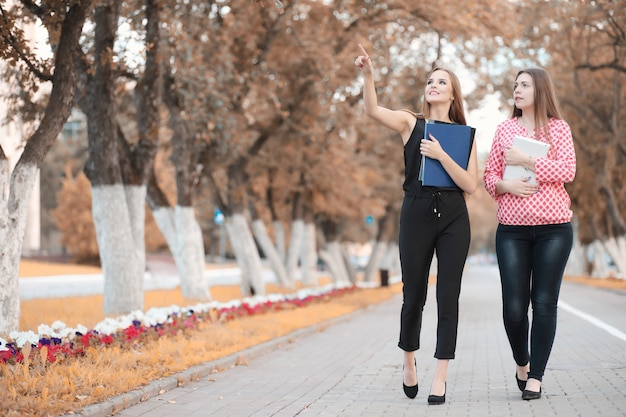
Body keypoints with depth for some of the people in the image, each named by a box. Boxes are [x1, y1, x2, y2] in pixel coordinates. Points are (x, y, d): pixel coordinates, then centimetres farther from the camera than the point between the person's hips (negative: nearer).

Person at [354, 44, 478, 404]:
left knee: (448, 297, -2)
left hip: (453, 220, 1)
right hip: (416, 215, 0)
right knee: (414, 295, 7)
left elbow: (471, 185, -5)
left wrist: (442, 155, -17)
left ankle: (440, 378, 4)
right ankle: (409, 361, 31)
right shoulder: (411, 124, 5)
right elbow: (373, 110, -15)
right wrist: (368, 75, -30)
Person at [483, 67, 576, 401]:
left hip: (553, 228, -1)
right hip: (512, 229, 2)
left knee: (544, 303, -1)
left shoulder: (558, 128, 4)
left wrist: (525, 160, -12)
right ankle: (521, 363, 24)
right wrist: (506, 186, -11)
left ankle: (535, 376, 7)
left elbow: (568, 171, -8)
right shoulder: (505, 129, 10)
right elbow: (489, 176, 10)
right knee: (514, 306, -2)